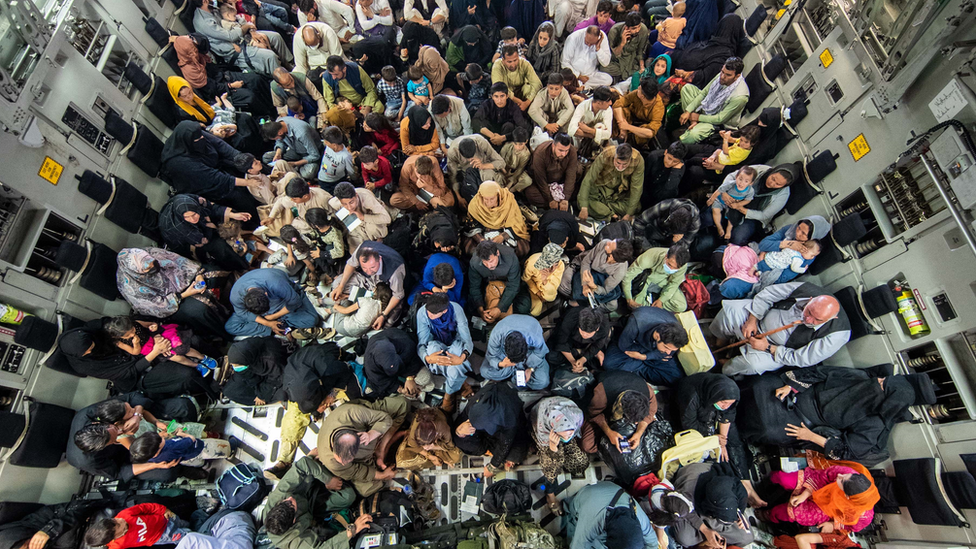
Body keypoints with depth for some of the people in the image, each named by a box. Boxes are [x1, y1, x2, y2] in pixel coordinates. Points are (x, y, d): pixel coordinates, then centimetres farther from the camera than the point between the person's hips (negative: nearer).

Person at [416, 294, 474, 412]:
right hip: (437, 345, 1)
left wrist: (462, 357, -48)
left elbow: (467, 339, -26)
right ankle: (462, 384, -22)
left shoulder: (456, 309, -26)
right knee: (432, 346, -37)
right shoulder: (422, 312, -24)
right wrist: (427, 358, -46)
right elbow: (421, 343, -22)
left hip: (455, 345, -1)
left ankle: (449, 395, -8)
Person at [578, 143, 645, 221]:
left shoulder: (638, 160, -30)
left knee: (636, 208, -19)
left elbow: (636, 188, -22)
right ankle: (613, 217, -22)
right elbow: (588, 180, -33)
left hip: (623, 191, 2)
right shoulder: (604, 156, -34)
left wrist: (629, 214, -24)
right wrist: (584, 208, -41)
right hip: (602, 186, -2)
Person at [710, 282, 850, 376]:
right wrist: (752, 319, -16)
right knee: (730, 309, -19)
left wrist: (769, 348, -26)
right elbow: (767, 294, -10)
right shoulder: (805, 289, -23)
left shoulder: (836, 335, -28)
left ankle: (723, 372, -2)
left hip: (780, 350, -4)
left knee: (754, 362, -36)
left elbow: (801, 359, -22)